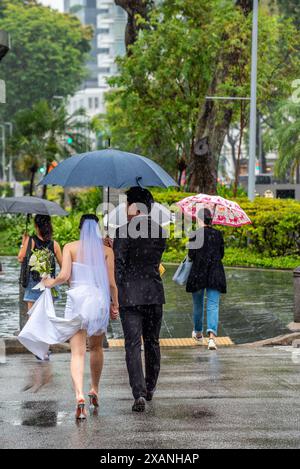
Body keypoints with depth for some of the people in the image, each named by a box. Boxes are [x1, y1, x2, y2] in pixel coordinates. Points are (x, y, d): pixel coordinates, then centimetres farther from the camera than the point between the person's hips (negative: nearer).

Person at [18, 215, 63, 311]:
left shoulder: (30, 241, -8)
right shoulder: (54, 244, 0)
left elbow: (21, 259, -7)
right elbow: (63, 265, 4)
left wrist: (23, 243, 5)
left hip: (33, 282, -2)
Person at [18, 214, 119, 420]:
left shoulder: (70, 247, 2)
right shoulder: (106, 250, 4)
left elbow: (64, 276, -7)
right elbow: (111, 282, 2)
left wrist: (50, 283, 13)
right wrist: (115, 304, 15)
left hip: (77, 298, -1)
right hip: (100, 299, 1)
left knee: (78, 352, -5)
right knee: (96, 347, 24)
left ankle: (80, 395, -23)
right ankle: (95, 391, 33)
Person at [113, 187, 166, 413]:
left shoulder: (124, 232, -10)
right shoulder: (160, 232, 5)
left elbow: (118, 266, -13)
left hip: (130, 295, -4)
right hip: (155, 293, 4)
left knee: (133, 345, -3)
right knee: (152, 342, 17)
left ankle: (139, 394, -14)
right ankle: (150, 388, 29)